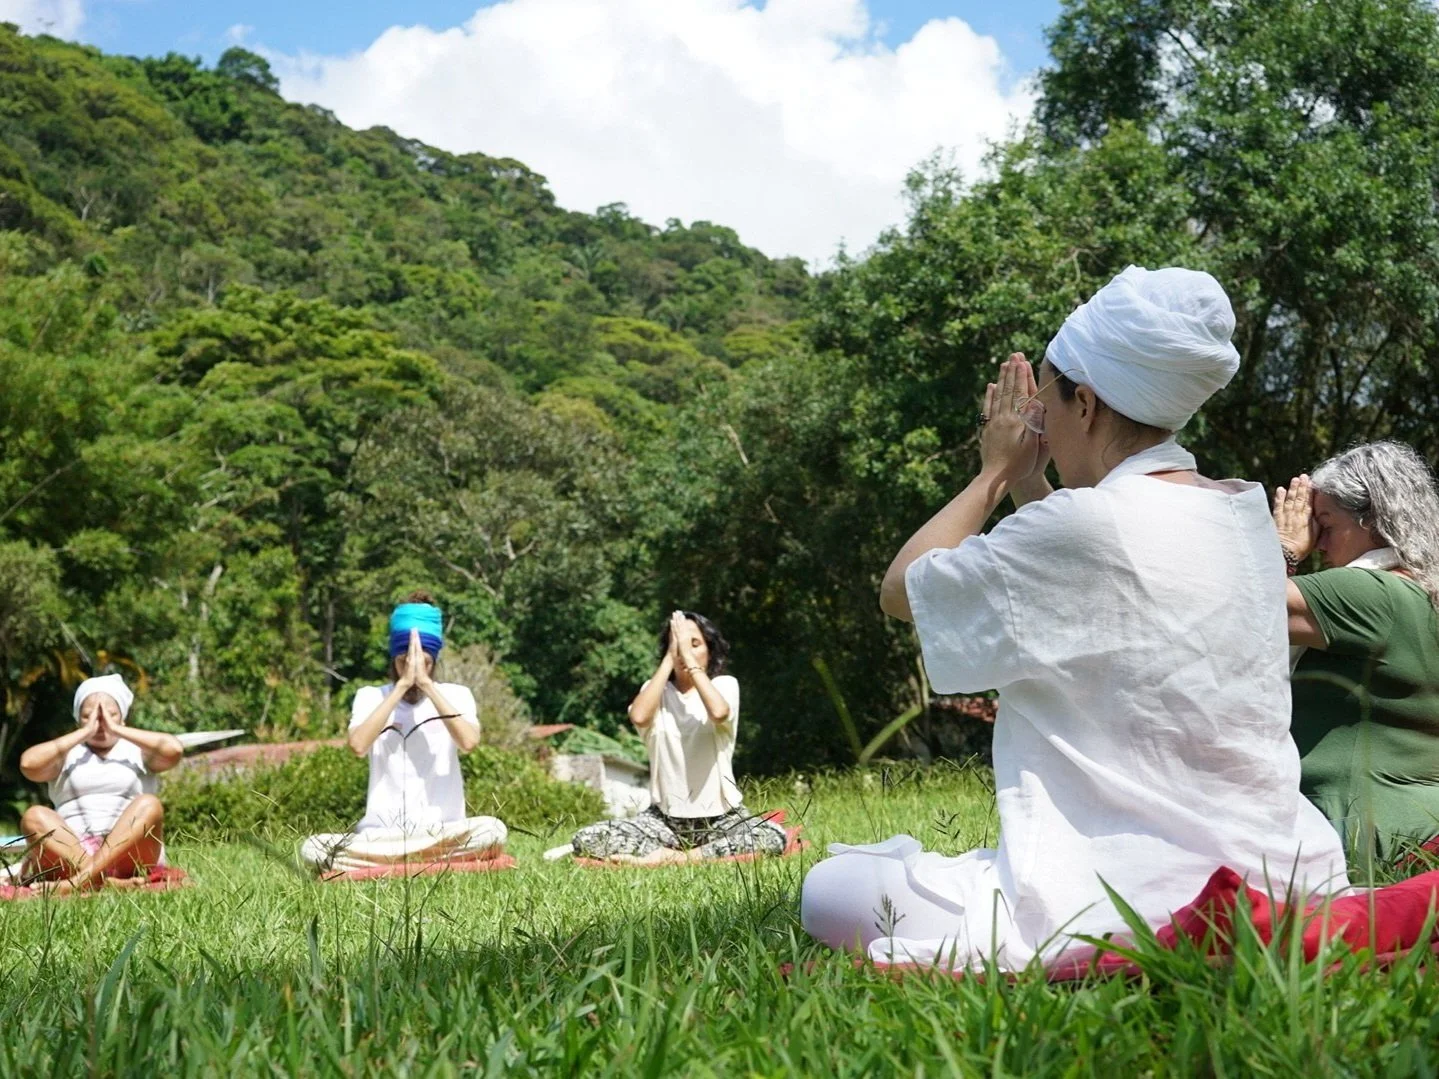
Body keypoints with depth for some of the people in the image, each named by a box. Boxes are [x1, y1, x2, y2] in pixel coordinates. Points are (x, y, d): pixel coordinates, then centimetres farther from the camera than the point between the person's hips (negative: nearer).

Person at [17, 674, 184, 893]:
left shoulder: (138, 751, 18)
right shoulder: (65, 753, 19)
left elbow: (174, 749, -5)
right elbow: (28, 764, -4)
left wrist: (117, 730, -1)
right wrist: (84, 732, -1)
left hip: (129, 854, -1)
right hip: (70, 854, 1)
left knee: (149, 804, -25)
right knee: (34, 816, -24)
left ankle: (81, 881, -40)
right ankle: (111, 883, -42)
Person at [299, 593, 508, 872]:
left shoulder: (455, 695, 5)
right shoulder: (370, 697, 6)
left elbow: (469, 742, -17)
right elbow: (358, 745, -15)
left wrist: (426, 684, -15)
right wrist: (402, 685, -15)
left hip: (443, 832, 0)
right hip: (379, 833, 1)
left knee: (493, 830, -33)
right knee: (313, 848, -28)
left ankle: (377, 863, -22)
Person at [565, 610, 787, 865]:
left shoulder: (724, 684, -1)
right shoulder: (656, 689, 5)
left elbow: (719, 712, -26)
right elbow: (639, 717, -20)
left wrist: (688, 657, -17)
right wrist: (669, 659, -13)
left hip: (721, 817, -2)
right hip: (665, 818, 2)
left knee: (774, 837, -33)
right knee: (586, 840, -20)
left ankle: (671, 857, -25)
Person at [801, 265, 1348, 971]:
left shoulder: (1084, 524, -20)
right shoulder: (1248, 511, 5)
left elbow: (900, 590, -4)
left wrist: (993, 473, 6)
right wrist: (1027, 483, 18)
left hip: (1146, 900, -9)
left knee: (830, 892, 1)